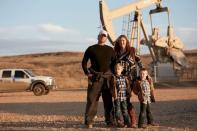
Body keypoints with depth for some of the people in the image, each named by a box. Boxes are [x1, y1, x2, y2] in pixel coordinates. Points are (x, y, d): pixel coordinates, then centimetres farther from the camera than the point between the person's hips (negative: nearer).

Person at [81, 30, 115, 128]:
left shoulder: (110, 50, 14)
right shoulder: (91, 49, 6)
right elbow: (84, 62, 7)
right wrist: (87, 73, -4)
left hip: (107, 77, 3)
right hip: (95, 77, -3)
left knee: (108, 100, 5)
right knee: (92, 99, -8)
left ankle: (109, 120, 12)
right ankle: (89, 121, -7)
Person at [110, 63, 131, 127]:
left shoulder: (125, 78, 10)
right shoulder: (114, 78, -2)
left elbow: (128, 86, 12)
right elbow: (113, 87, -7)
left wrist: (128, 93, 5)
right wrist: (114, 94, -15)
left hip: (124, 97, 3)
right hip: (117, 97, -3)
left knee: (125, 110, 9)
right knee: (118, 110, 0)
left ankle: (127, 122, 15)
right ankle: (119, 122, 7)